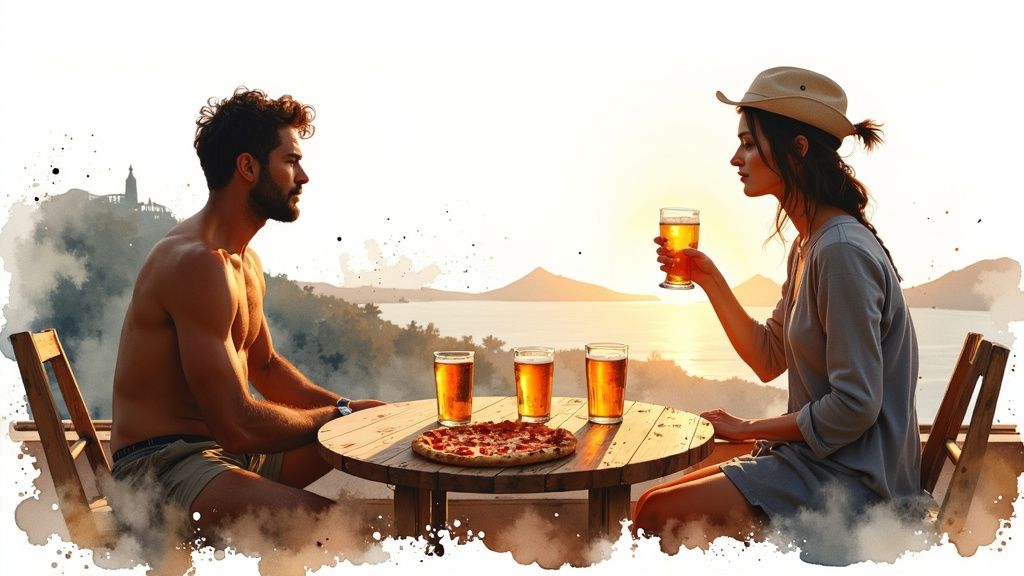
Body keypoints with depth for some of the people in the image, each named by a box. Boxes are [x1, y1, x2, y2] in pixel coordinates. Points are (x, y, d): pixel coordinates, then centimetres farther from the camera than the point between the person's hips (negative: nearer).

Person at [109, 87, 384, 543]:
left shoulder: (245, 263, 12)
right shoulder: (198, 263, -21)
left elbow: (266, 367, 24)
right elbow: (237, 425, -25)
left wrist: (346, 407, 7)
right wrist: (338, 416, -8)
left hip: (227, 447, 10)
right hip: (159, 465, -10)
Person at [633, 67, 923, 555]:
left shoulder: (843, 252, -22)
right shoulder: (809, 244, 9)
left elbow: (855, 405, -24)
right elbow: (767, 360, 13)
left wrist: (748, 429, -12)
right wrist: (708, 277, 5)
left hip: (853, 479, -9)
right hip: (816, 457, 9)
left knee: (657, 515, -14)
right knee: (655, 501, 7)